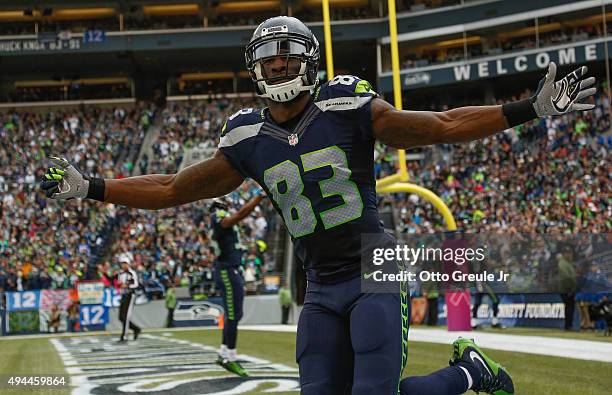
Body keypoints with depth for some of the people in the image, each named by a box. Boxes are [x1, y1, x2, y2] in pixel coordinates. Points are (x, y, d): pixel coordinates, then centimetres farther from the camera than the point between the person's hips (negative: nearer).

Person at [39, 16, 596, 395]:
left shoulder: (349, 109, -7)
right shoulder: (249, 141, 4)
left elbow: (444, 126, -5)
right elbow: (173, 188, 11)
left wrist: (534, 108, -11)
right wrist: (88, 189, 7)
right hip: (321, 290, 5)